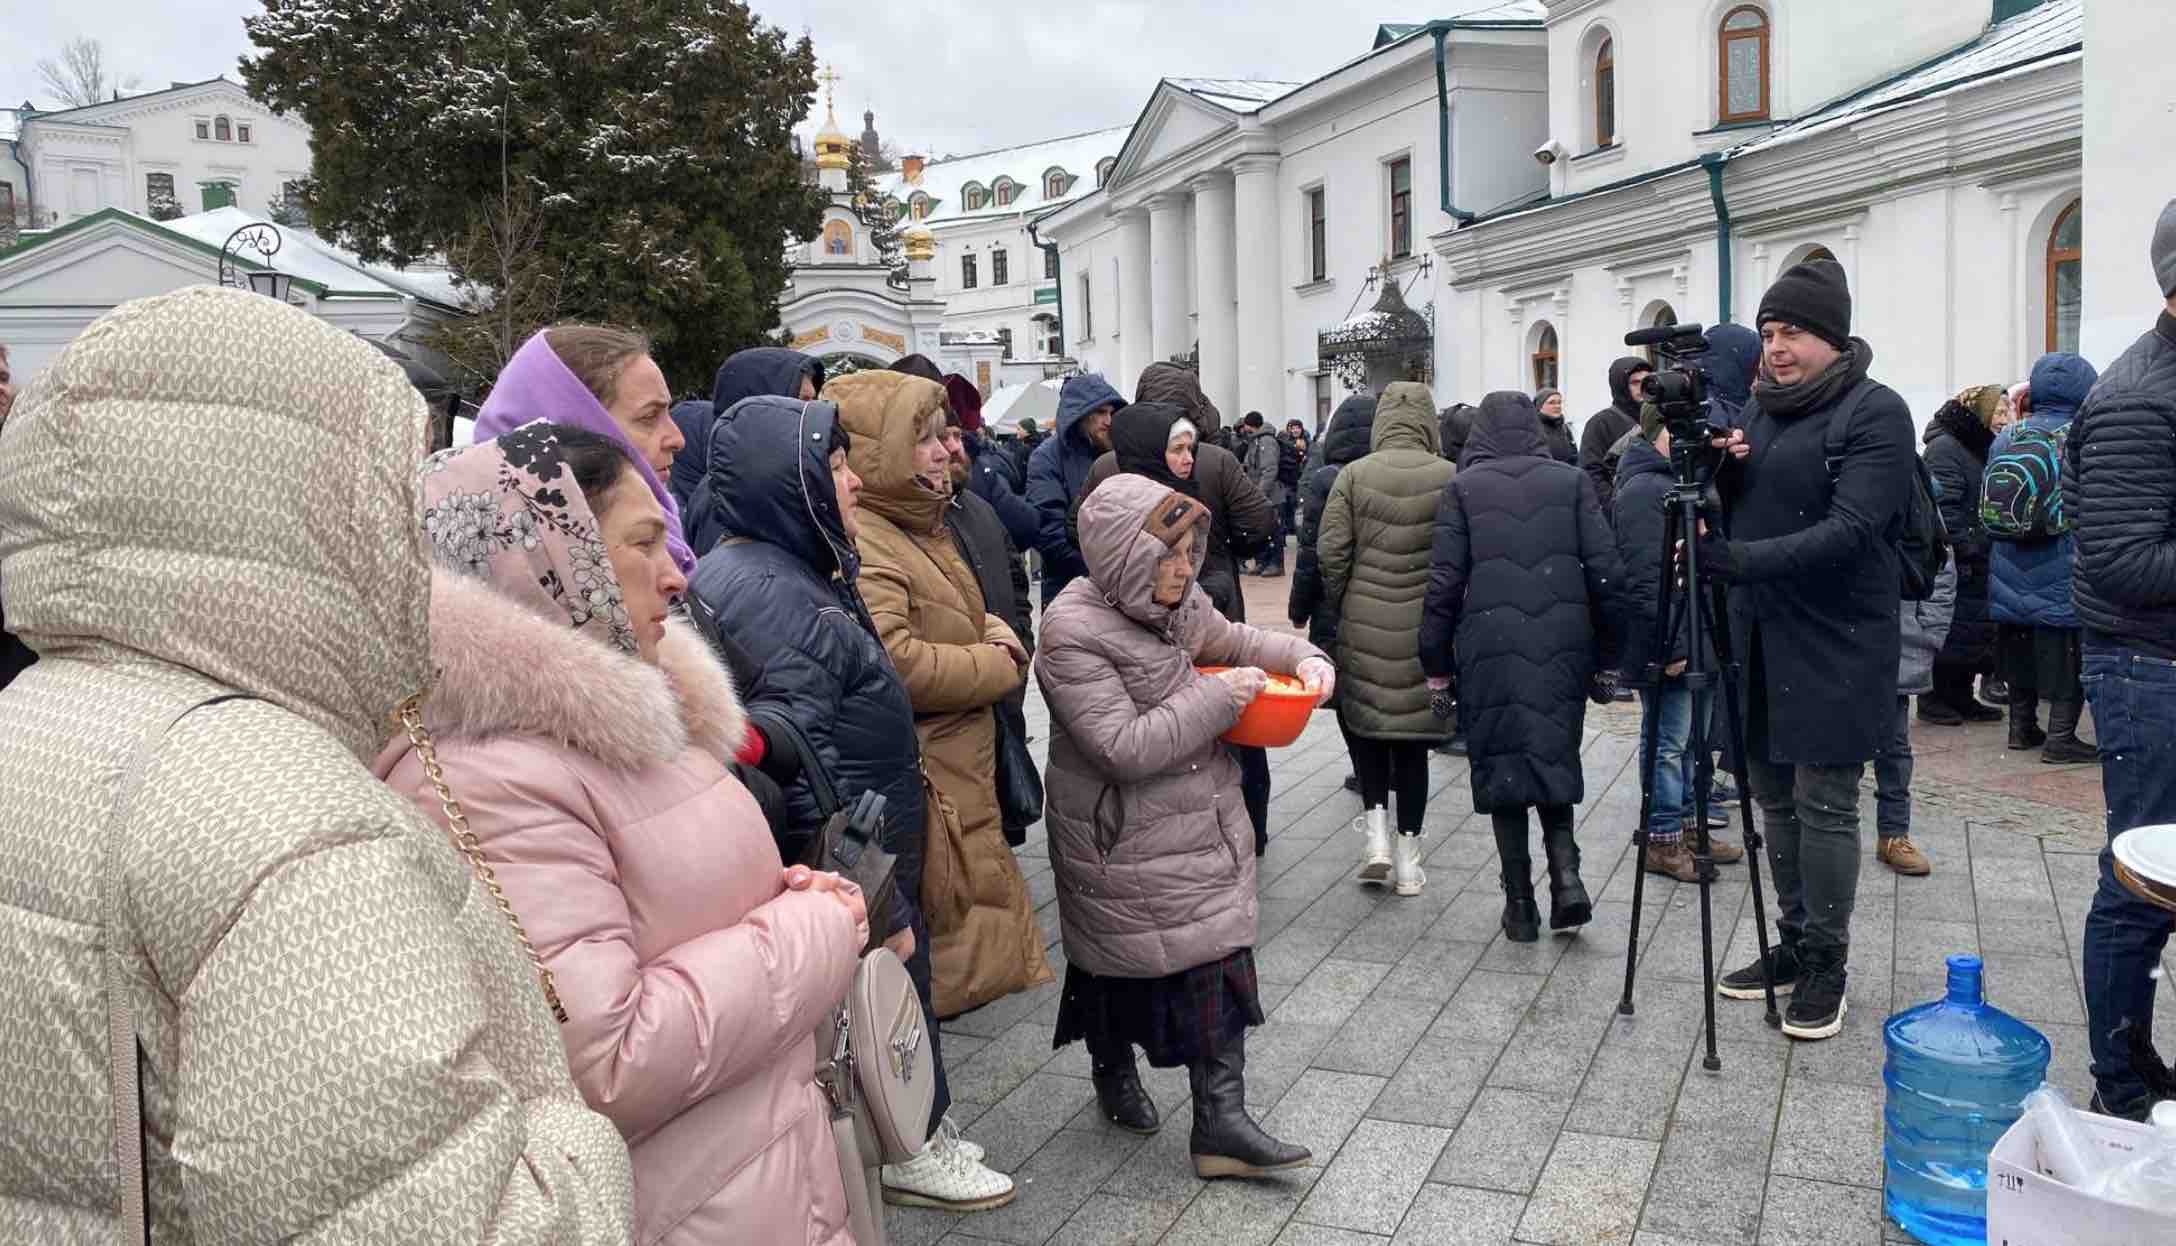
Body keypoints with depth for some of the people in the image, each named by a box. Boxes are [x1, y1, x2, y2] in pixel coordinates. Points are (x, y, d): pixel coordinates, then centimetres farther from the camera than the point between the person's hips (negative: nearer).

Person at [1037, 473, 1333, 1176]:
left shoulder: (1178, 605, 1)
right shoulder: (1073, 634, -22)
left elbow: (1234, 641, 21)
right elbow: (1124, 747, -27)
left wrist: (1303, 658, 2)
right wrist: (1220, 697, -22)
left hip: (1202, 827, 7)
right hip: (1123, 845, -6)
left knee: (1218, 955, 3)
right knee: (1120, 961, 13)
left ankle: (1221, 1120, 11)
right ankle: (1114, 1073, 42)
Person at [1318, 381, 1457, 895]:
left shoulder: (1353, 475, -4)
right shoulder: (1451, 478, -4)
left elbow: (1330, 553, -5)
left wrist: (1336, 610, 10)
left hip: (1363, 626, 0)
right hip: (1428, 631, 1)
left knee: (1363, 721, 19)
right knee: (1413, 736, 11)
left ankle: (1375, 829, 5)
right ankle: (1407, 860, 17)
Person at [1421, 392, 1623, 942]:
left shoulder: (1463, 487, 1)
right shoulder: (1572, 481, 5)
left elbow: (1444, 584, -4)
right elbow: (1606, 575, 1)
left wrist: (1437, 668, 4)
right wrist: (1606, 661, 10)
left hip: (1490, 652, -2)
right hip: (1563, 647, 2)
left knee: (1500, 766, 9)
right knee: (1555, 757, 19)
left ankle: (1520, 904, 12)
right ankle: (1565, 872, 1)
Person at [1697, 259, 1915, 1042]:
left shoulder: (1875, 412, -9)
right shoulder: (1758, 409, 12)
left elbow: (1849, 531, -20)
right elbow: (1733, 515, 15)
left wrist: (1736, 559, -27)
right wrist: (1716, 470, -6)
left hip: (1834, 646, -7)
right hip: (1760, 640, 7)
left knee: (1824, 804, -1)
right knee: (1775, 798, 13)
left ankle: (1827, 963, 13)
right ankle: (1793, 944, 26)